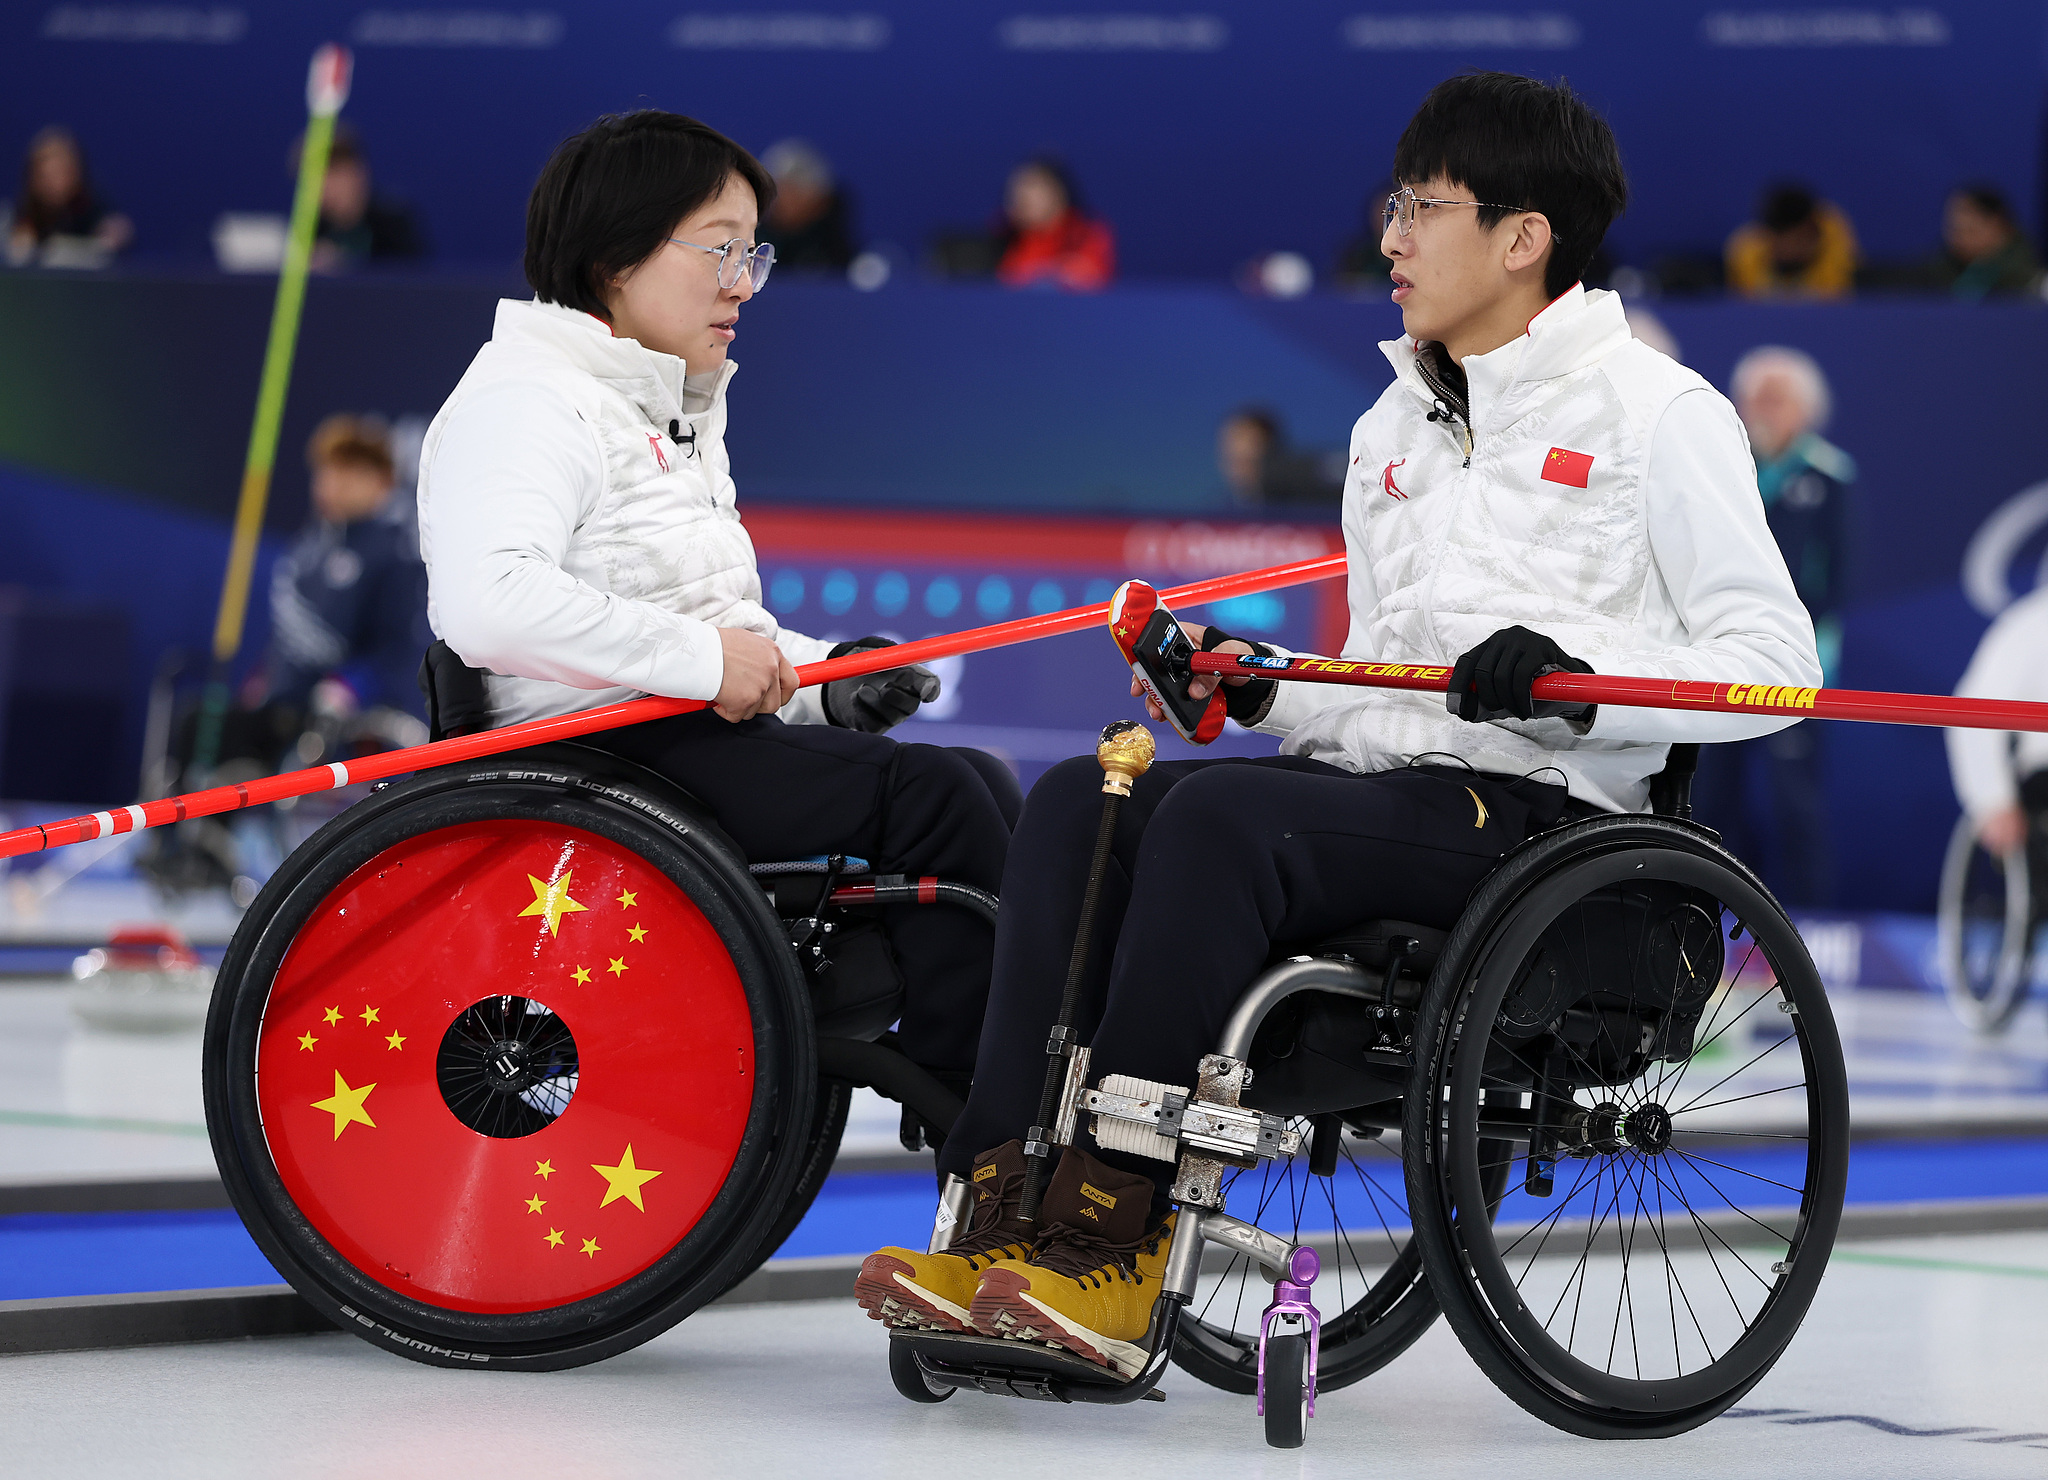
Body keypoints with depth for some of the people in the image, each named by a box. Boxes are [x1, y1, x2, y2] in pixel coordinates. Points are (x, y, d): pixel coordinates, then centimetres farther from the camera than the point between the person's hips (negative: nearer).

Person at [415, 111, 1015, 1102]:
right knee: (927, 794, -21)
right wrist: (703, 661, -25)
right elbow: (488, 604, -29)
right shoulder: (524, 401, -11)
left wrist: (816, 675, 8)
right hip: (603, 758, -10)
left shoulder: (675, 415, 24)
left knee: (981, 781, -1)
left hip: (707, 737, 10)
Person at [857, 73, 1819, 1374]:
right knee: (1078, 803, -18)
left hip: (1535, 815, -7)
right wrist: (1259, 692, 6)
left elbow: (1777, 662, -6)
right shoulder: (1392, 430, 24)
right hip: (1378, 782, 7)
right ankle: (1008, 1222, -27)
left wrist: (1582, 678, -21)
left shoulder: (1657, 411, 1)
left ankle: (1110, 1255, -33)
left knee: (1221, 815, -32)